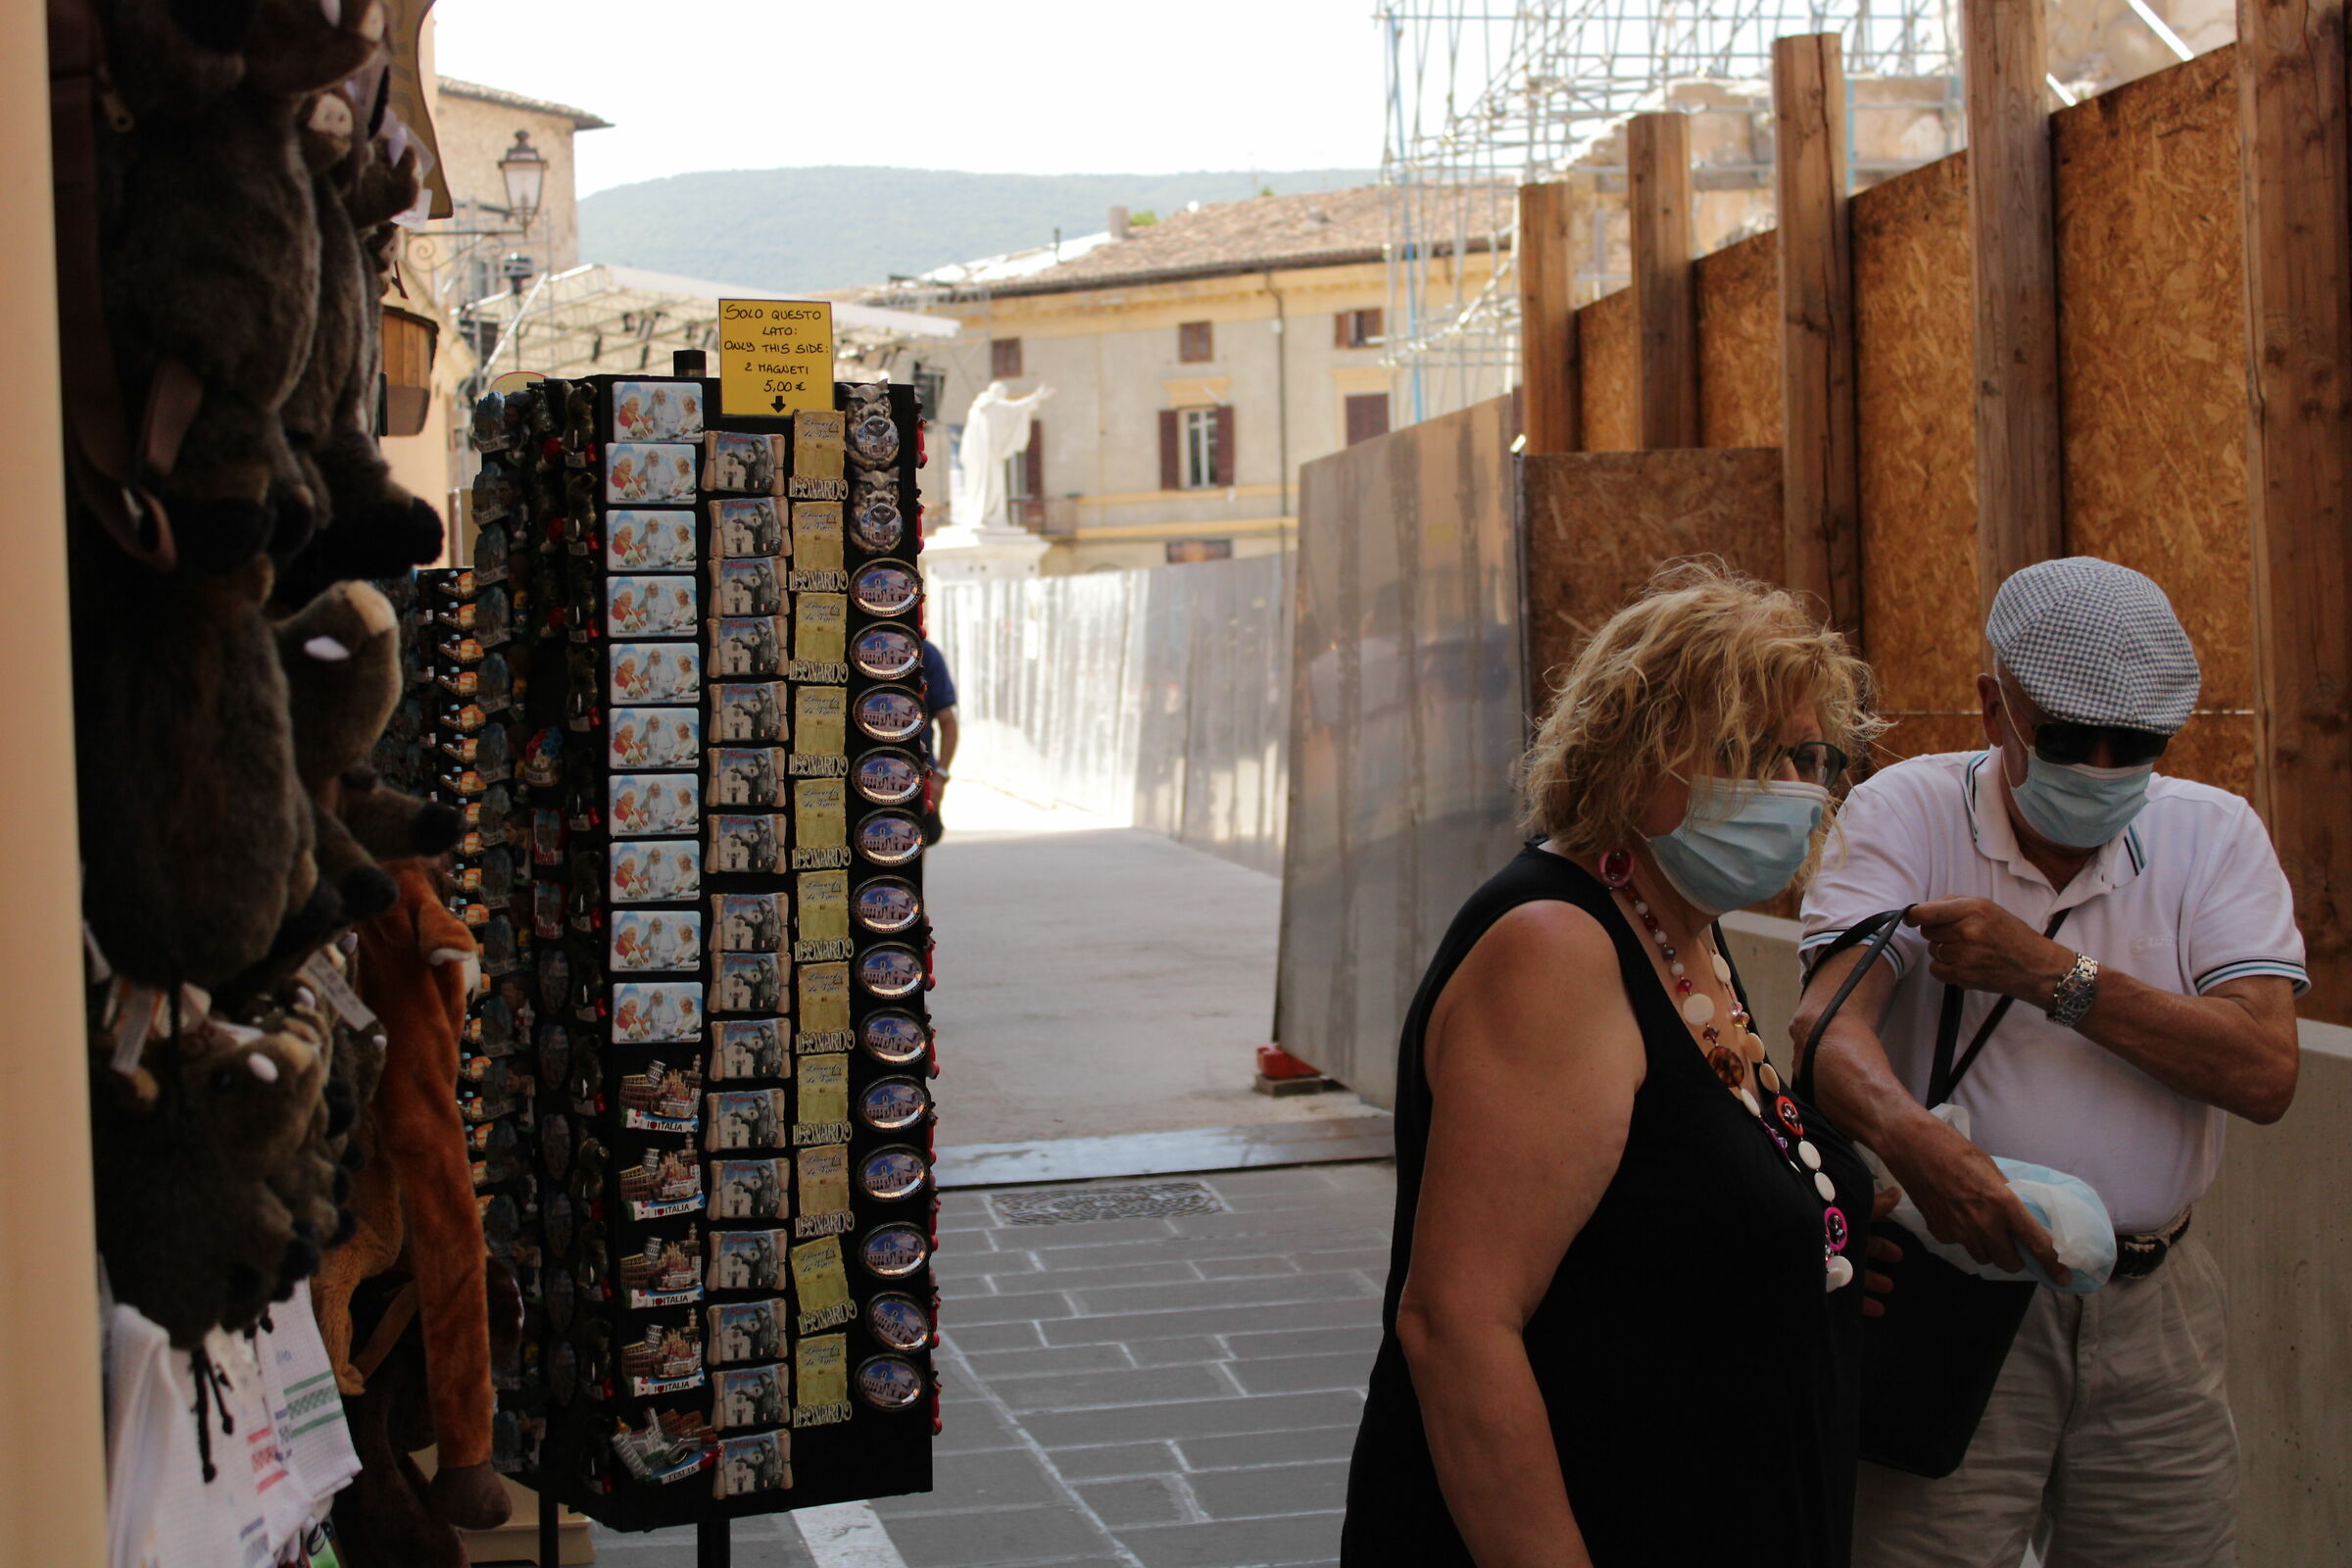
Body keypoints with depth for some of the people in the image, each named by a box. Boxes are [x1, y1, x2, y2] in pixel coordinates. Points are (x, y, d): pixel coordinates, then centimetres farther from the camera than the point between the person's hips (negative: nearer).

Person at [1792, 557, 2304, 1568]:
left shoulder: (2212, 834, 2)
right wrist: (1912, 1138, -41)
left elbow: (2264, 1071, -10)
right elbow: (1828, 1022, -19)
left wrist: (2049, 971, -19)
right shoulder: (1905, 813, -4)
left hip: (2152, 1306, 3)